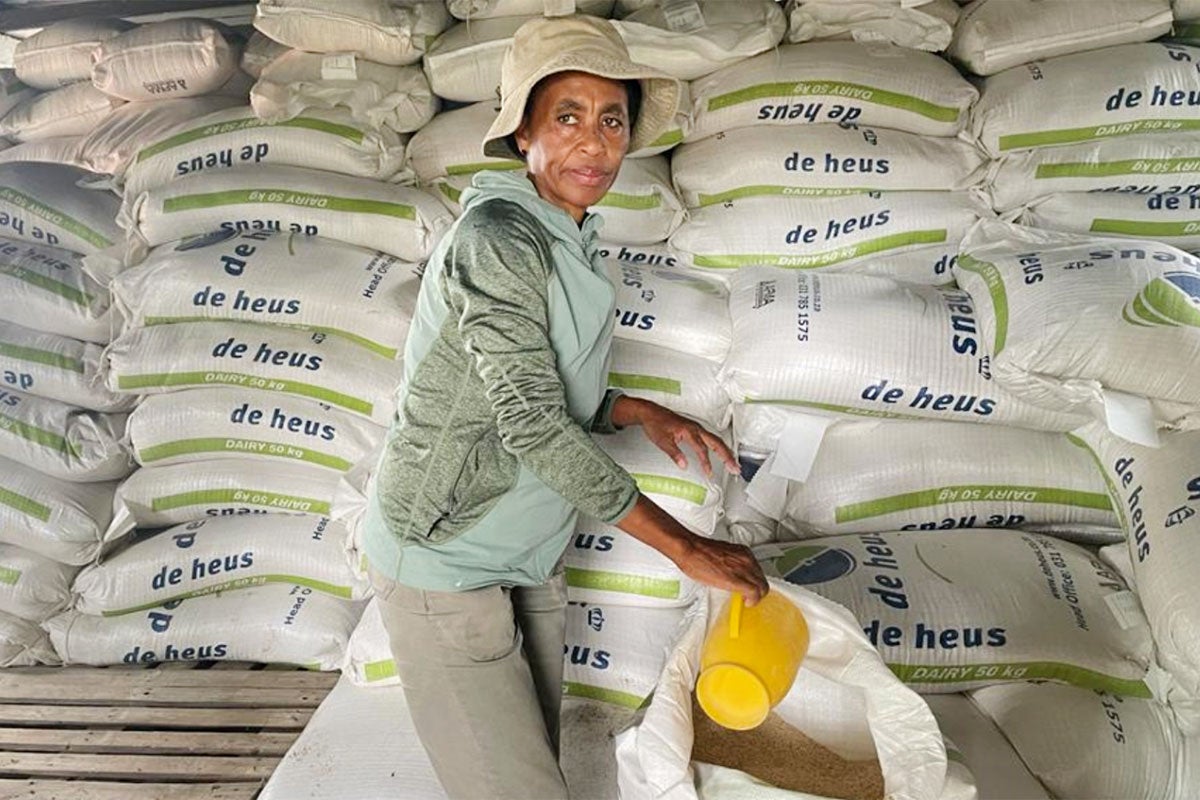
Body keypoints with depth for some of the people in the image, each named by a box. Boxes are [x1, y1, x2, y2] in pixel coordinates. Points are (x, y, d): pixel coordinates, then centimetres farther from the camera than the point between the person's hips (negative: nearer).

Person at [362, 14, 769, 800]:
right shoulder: (496, 237, -21)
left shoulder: (573, 244, 6)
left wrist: (641, 413, 0)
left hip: (527, 561, 8)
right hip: (447, 564, -8)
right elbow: (532, 422, -26)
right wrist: (686, 546, -23)